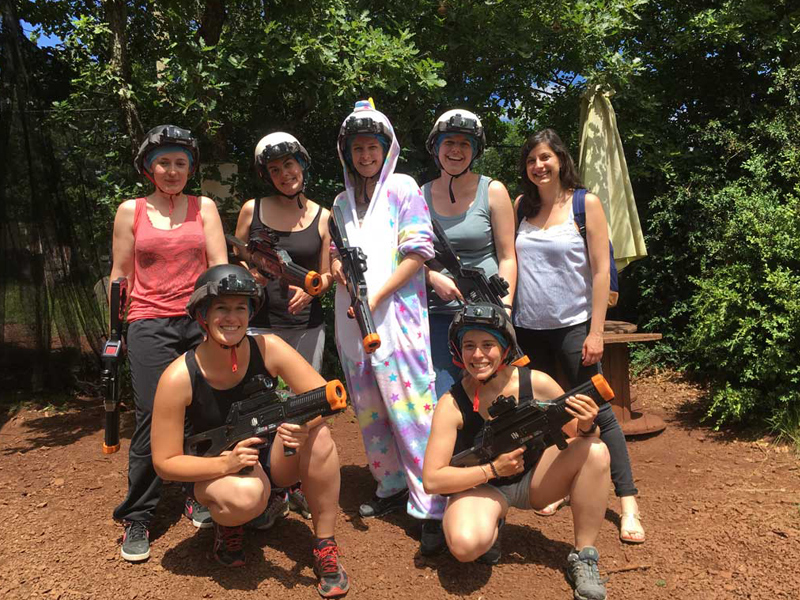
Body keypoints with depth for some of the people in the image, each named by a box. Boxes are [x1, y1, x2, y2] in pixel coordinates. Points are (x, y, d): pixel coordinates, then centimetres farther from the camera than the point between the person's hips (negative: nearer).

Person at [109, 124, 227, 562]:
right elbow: (120, 274, 10)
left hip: (200, 321, 1)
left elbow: (219, 266, 4)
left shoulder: (204, 208, 10)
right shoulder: (131, 211, 9)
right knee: (153, 416, -6)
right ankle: (137, 518, 9)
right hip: (150, 324, -1)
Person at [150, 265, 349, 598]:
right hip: (216, 471, -2)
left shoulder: (268, 349, -18)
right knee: (245, 495, -37)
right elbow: (164, 463, -17)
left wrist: (305, 422, -41)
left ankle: (325, 547, -11)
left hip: (271, 459, 2)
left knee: (318, 436, -29)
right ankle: (227, 526, 3)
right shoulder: (180, 377, -22)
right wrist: (226, 463, -33)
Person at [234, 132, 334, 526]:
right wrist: (253, 275, -11)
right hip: (259, 323, -1)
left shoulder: (321, 217, 7)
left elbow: (326, 275, 10)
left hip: (306, 324, 1)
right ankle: (272, 492, 15)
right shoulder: (252, 210, 4)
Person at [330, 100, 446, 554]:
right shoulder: (343, 202, 18)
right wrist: (337, 266, -3)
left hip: (396, 313, -6)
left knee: (412, 406, -11)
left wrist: (377, 296, -14)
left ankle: (432, 508, -5)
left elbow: (419, 251, -7)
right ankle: (392, 487, 26)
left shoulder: (402, 188, 2)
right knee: (369, 409, 11)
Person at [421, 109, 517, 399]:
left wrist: (504, 309, -11)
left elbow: (507, 257, -1)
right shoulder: (421, 195, 8)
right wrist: (433, 277, -7)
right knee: (441, 402, 1)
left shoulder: (492, 191, 1)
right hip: (437, 313, 2)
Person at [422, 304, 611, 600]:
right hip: (481, 485, -2)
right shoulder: (452, 404, -21)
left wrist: (586, 426, -32)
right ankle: (491, 527, 6)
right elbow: (431, 480, -21)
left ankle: (583, 557, -8)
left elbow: (579, 437, -8)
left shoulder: (536, 383, -18)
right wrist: (492, 469, -27)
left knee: (595, 450, -23)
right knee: (465, 545, -33)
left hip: (534, 480, 2)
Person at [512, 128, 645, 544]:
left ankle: (628, 502, 8)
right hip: (528, 327, 4)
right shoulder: (522, 205, 8)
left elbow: (601, 270, -6)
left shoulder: (585, 203, -3)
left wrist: (596, 332, -12)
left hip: (572, 325, -4)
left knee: (597, 412, -2)